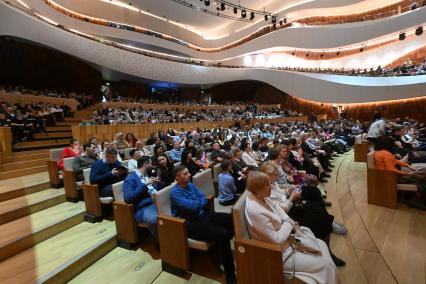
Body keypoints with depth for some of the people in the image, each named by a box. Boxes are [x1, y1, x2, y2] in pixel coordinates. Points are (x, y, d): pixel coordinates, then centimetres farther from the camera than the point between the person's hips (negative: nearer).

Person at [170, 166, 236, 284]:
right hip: (190, 224, -8)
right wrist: (199, 201, -3)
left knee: (232, 219, -2)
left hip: (202, 215, 9)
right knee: (222, 234, -28)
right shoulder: (175, 193, -16)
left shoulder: (190, 185, 10)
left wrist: (196, 203, -13)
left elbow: (204, 199, 7)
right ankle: (230, 274, -9)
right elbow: (192, 206, -25)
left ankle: (218, 250, 17)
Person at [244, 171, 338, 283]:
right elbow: (276, 240, -27)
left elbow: (276, 207, 10)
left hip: (283, 238, 9)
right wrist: (289, 224, -13)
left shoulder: (259, 197, -10)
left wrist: (289, 221, -5)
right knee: (325, 264, -1)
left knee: (321, 245, 16)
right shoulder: (256, 212, -37)